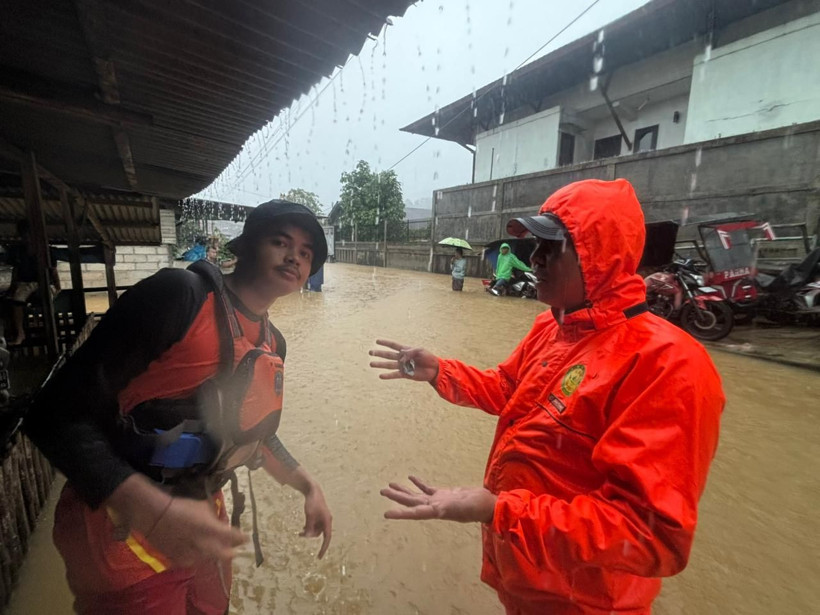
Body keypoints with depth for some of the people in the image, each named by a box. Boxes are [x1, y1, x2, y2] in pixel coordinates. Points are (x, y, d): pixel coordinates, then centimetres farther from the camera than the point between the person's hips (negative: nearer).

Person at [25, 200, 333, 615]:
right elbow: (60, 414, -22)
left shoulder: (273, 344, 1)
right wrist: (153, 509, -33)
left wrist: (308, 485, 10)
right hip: (124, 533, -7)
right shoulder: (179, 294, -22)